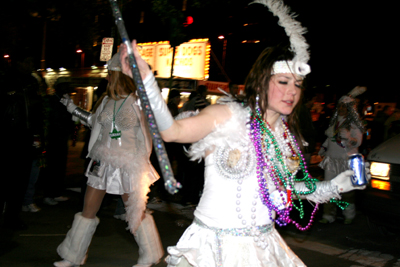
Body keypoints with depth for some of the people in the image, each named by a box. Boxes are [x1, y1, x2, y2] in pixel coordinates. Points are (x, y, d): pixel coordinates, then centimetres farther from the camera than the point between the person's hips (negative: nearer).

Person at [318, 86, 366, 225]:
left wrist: (347, 137, -26)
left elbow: (357, 142, -8)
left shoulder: (354, 123, -2)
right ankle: (329, 216, 9)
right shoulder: (335, 121, 14)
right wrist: (324, 147, 16)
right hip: (331, 159, 5)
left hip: (347, 160, -5)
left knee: (347, 189, -1)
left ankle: (349, 216, 17)